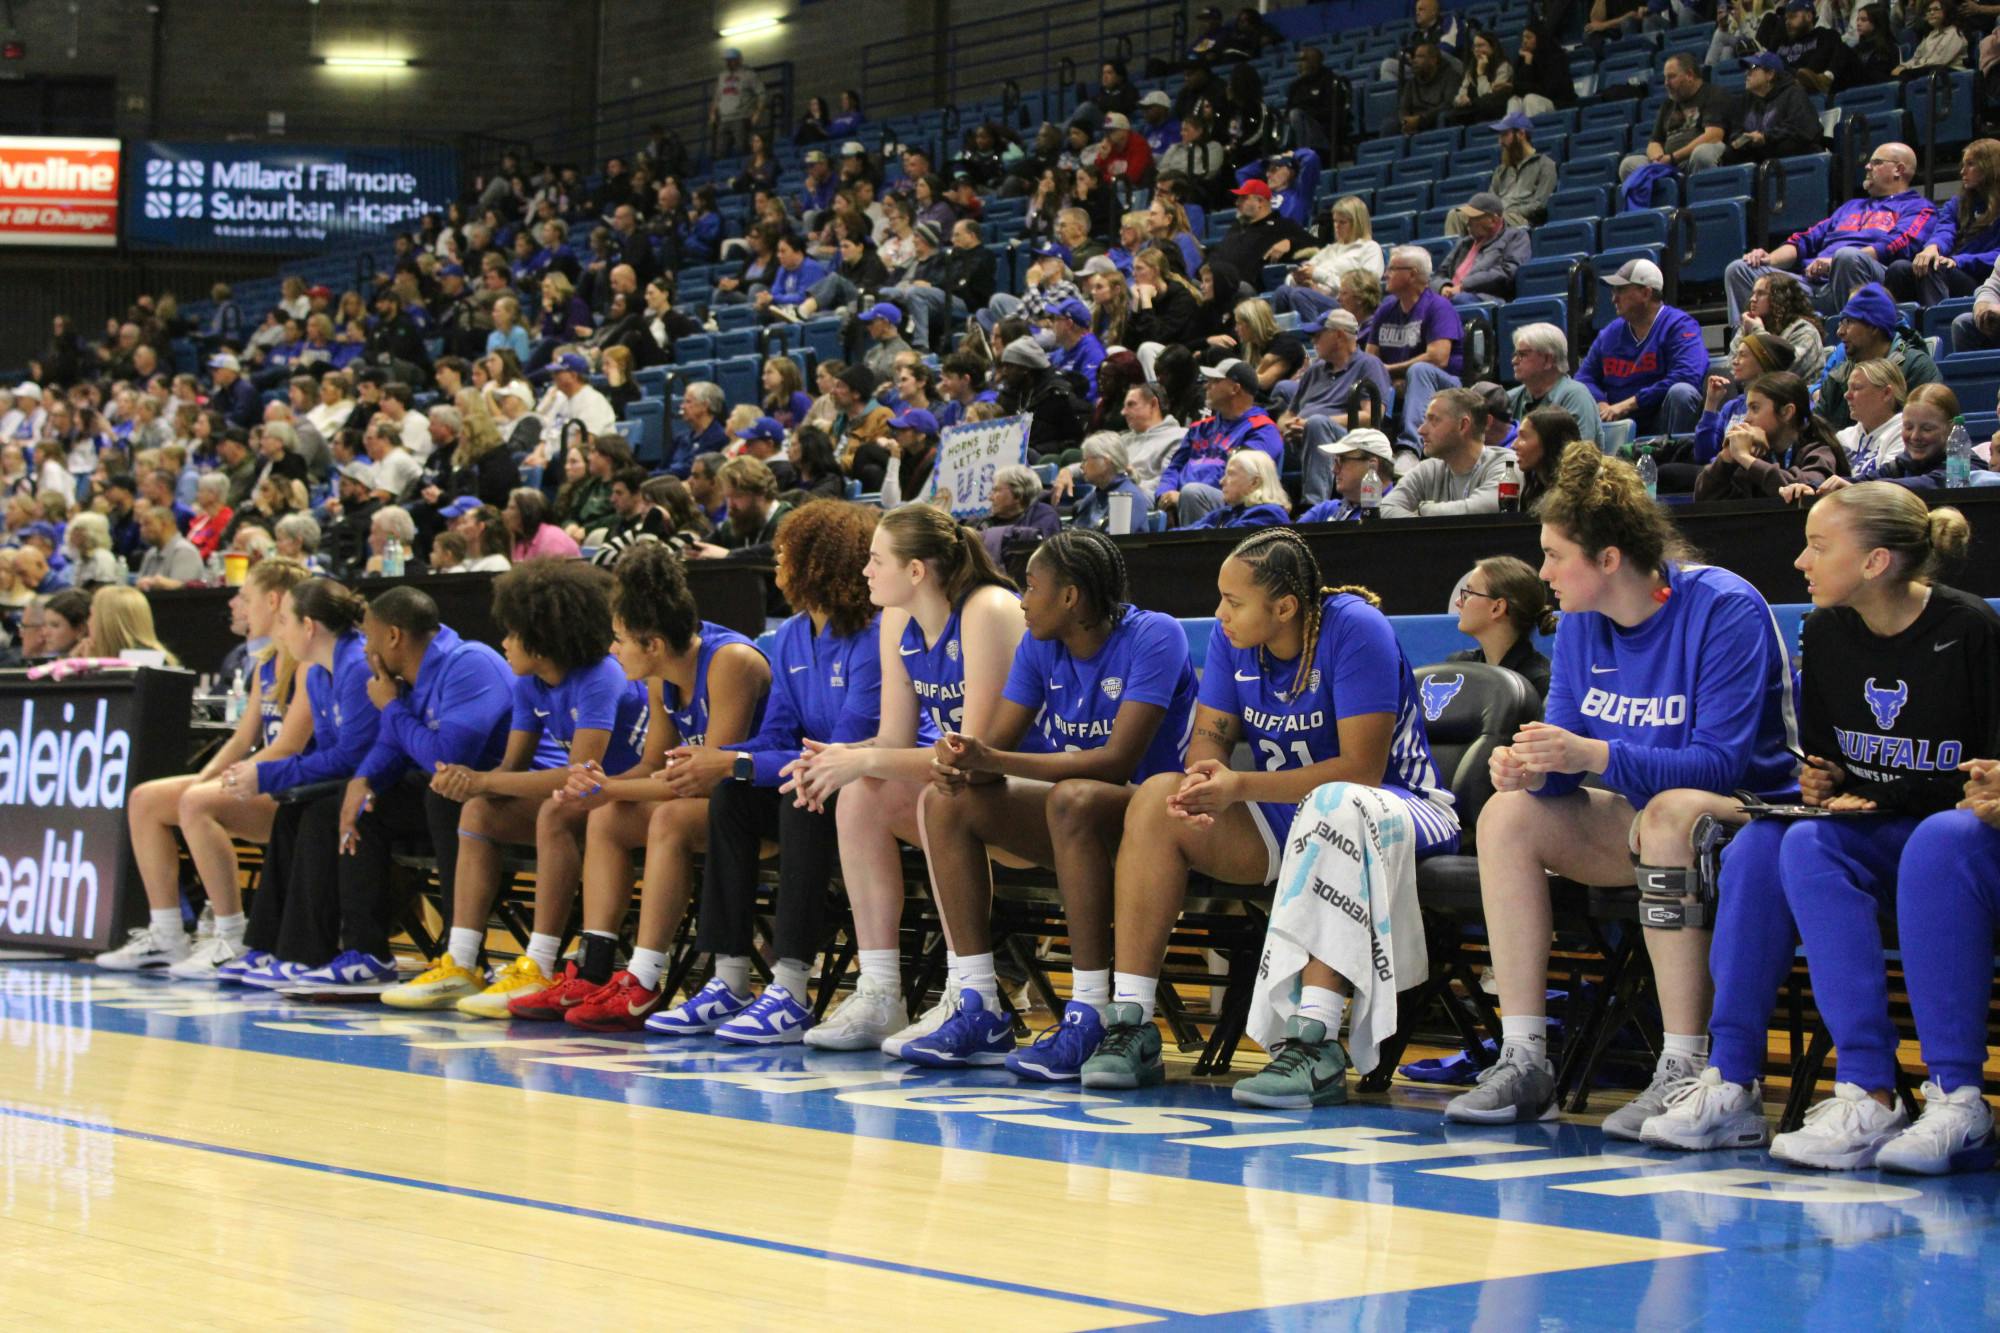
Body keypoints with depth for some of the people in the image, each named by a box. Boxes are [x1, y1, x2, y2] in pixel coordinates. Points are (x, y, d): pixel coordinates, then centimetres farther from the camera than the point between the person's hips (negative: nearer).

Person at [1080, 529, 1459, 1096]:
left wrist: (1240, 787, -30)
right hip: (1286, 816, 7)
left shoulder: (1356, 629, -20)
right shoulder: (1232, 637, -1)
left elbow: (1361, 769, -25)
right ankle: (1130, 1023, -19)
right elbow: (1210, 734, 3)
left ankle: (1316, 1039, -46)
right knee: (1157, 796, -14)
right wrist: (1206, 775, -23)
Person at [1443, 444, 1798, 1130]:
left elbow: (1721, 762, -26)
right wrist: (1531, 766, -23)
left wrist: (1595, 755, -36)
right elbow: (1565, 744, 2)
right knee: (1508, 815, -13)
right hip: (1640, 819, 7)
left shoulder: (1725, 609, -19)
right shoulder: (1581, 624, 1)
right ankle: (1523, 1061, -17)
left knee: (1670, 812, -38)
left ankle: (1684, 1069, -36)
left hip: (1750, 810, -7)